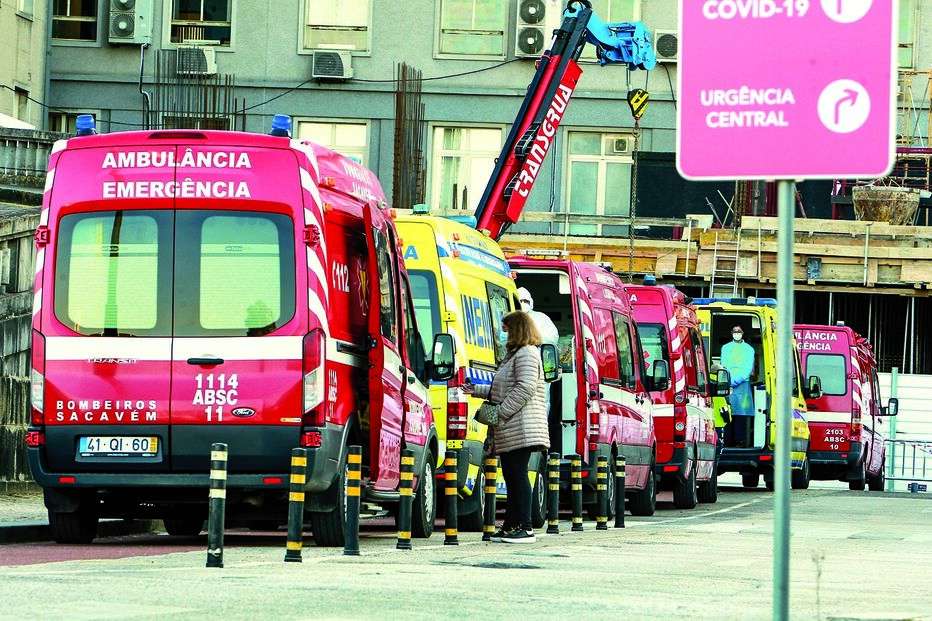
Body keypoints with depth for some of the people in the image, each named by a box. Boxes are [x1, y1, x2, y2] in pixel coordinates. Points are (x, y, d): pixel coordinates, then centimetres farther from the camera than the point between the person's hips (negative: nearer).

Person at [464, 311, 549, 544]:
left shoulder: (526, 354, -9)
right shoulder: (514, 355, 23)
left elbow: (525, 388, -20)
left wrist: (501, 413, -19)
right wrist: (477, 390, 26)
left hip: (521, 428, -10)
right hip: (510, 431, 10)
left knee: (518, 475, -11)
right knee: (511, 476, 10)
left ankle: (525, 528, -11)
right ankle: (511, 526, 13)